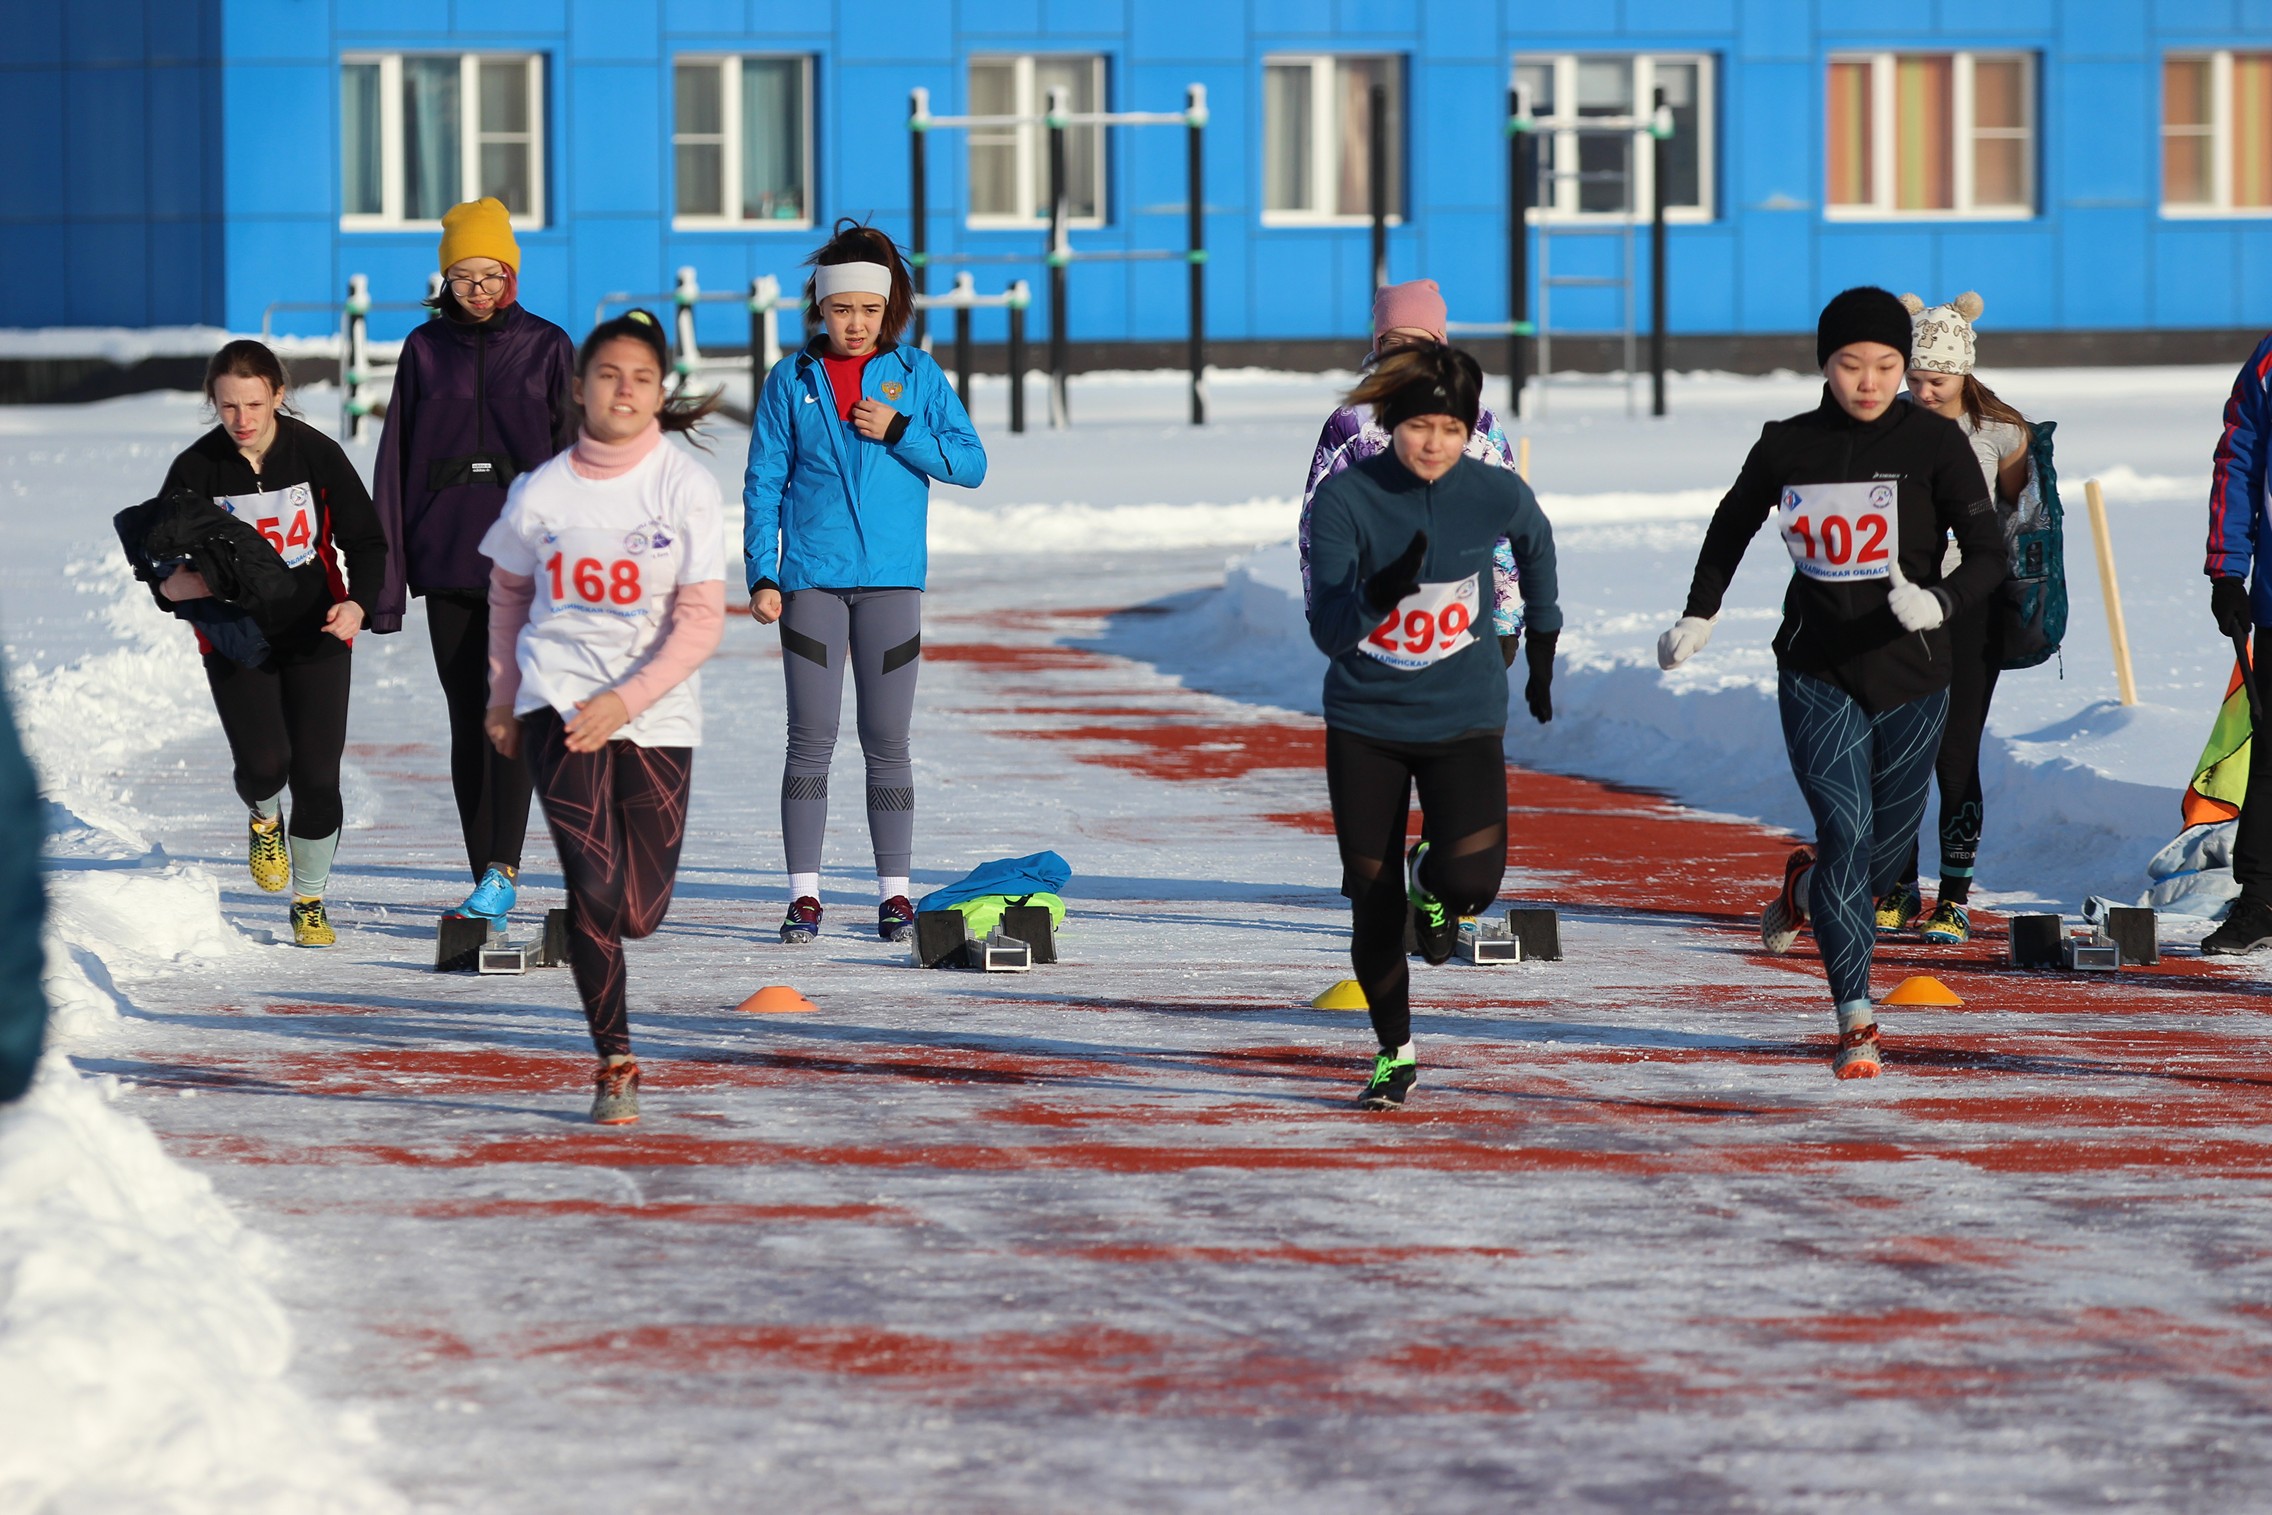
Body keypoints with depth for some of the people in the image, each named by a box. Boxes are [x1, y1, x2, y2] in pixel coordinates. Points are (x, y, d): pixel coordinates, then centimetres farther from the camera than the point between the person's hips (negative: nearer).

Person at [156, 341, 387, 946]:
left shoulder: (315, 453, -8)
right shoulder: (195, 470, -8)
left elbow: (366, 540, -2)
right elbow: (165, 580, -6)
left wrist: (358, 603, -20)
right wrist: (190, 582, -30)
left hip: (317, 633, 0)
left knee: (316, 775, -4)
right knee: (263, 763, -17)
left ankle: (309, 903, 18)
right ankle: (265, 820, 22)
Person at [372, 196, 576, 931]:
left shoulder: (547, 347, 4)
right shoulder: (424, 349, 8)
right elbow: (395, 466, 8)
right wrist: (386, 578, 4)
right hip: (447, 561, 2)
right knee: (468, 722, 5)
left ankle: (504, 871, -20)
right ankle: (485, 878, 11)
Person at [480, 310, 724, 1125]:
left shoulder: (686, 486, -6)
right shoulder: (540, 492, -2)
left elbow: (702, 621, -9)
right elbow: (508, 593, 17)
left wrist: (626, 700, -19)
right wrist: (503, 698, 22)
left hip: (657, 714, 0)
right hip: (559, 703, 0)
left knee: (638, 914, 2)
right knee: (596, 884, -16)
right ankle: (615, 1064, -4)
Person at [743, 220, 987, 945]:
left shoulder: (916, 373, 6)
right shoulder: (792, 380, 5)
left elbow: (971, 463, 3)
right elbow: (763, 483, 5)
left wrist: (898, 432, -10)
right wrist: (762, 576, -3)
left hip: (890, 580, 0)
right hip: (811, 578, 0)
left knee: (887, 741, 1)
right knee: (811, 739, -3)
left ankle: (895, 891, 7)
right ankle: (804, 892, 1)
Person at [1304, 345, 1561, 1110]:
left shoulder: (1495, 494, -11)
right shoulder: (1345, 497, -16)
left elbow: (1535, 543, 14)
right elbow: (1328, 631, -20)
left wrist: (1543, 645, 22)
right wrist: (1380, 594, -41)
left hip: (1462, 717, 0)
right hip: (1365, 722, 0)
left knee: (1469, 880, -20)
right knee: (1372, 905, 4)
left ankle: (1433, 881, 18)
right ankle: (1394, 1053, 25)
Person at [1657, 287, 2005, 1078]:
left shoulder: (1936, 443, -7)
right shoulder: (1787, 447, -1)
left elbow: (1989, 552, -10)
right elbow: (1733, 524, 19)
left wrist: (1938, 603, -29)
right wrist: (1699, 616, 11)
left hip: (1911, 677, 0)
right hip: (1817, 675, 0)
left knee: (1886, 847, 11)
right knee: (1846, 829, -16)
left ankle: (1806, 886, 47)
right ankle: (1855, 1019, -12)